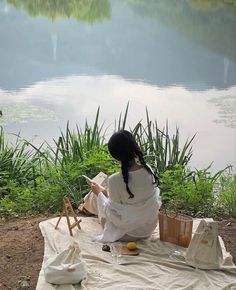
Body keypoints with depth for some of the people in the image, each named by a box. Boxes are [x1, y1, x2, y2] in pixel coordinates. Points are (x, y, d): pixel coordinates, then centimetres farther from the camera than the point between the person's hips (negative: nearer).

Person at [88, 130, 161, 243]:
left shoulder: (115, 180, -30)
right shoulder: (148, 170, -15)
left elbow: (111, 213, -18)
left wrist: (98, 193, -2)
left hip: (129, 234, -4)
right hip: (149, 228, 4)